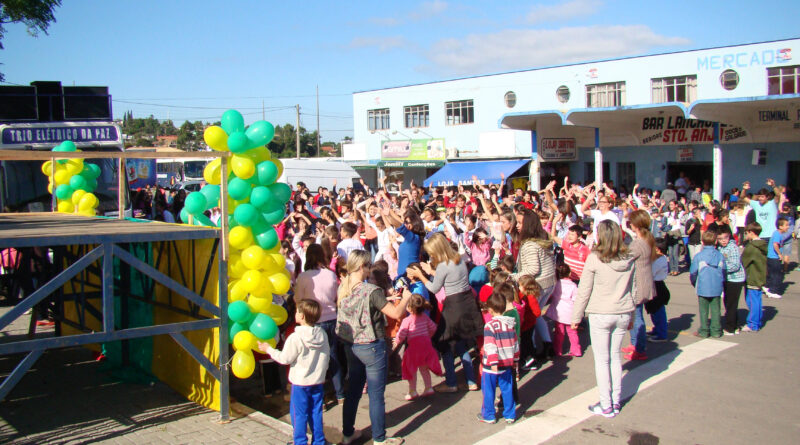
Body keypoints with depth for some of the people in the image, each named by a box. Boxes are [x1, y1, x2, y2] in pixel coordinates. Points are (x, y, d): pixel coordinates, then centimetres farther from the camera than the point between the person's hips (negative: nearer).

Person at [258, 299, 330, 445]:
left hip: (300, 383, -5)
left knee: (299, 414, 6)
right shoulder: (322, 334, -1)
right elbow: (327, 356, 8)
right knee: (316, 413, 14)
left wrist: (268, 349, 0)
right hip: (318, 382, 6)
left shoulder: (296, 338, -19)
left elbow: (285, 359, -13)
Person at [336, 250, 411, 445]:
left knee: (353, 390, 20)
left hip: (350, 345, 7)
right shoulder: (371, 291, -23)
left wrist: (385, 299, 15)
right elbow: (396, 313, -21)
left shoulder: (342, 288, -1)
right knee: (376, 394, 5)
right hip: (371, 347, -7)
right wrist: (406, 297, -5)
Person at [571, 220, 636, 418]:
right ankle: (616, 401, 23)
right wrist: (631, 316, 20)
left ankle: (606, 406, 11)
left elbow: (583, 291, -9)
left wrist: (576, 317, 0)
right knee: (615, 357, 16)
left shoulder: (595, 258, -14)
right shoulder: (628, 259, -1)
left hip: (600, 315, -4)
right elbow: (632, 289, 9)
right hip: (623, 314, 4)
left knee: (602, 359, 6)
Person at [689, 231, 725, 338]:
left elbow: (693, 273, -6)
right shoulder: (720, 256, -2)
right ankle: (716, 330, 16)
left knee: (703, 310, 6)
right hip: (717, 288, 3)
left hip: (703, 288, -3)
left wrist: (694, 283, 12)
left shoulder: (698, 256, -11)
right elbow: (723, 272, 7)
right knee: (715, 309, 10)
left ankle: (704, 331, 12)